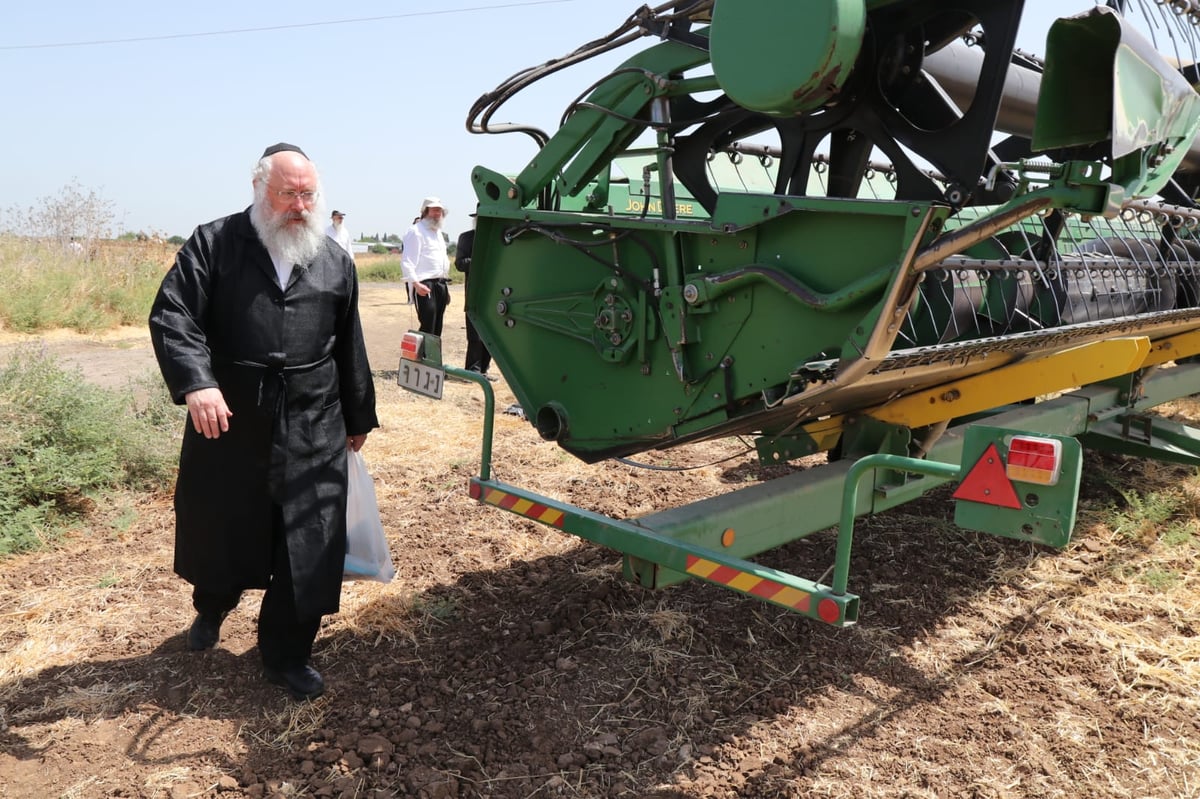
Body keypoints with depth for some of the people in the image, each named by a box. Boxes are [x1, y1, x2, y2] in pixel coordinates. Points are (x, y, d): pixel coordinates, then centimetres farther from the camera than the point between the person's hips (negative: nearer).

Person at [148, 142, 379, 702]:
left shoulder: (335, 261, 9)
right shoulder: (214, 244, -1)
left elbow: (349, 347, 14)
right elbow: (171, 315, -10)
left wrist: (358, 417, 18)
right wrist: (196, 383, -26)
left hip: (313, 430, 2)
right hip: (226, 420, -1)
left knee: (308, 547, 2)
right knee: (218, 527, 17)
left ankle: (287, 655, 20)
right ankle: (210, 608, 49)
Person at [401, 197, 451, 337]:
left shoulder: (438, 232, 22)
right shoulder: (416, 231, -6)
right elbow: (407, 262, -14)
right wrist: (416, 283, -25)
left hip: (440, 284, 9)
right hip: (425, 286, -9)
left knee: (437, 329, 9)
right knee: (427, 328, -13)